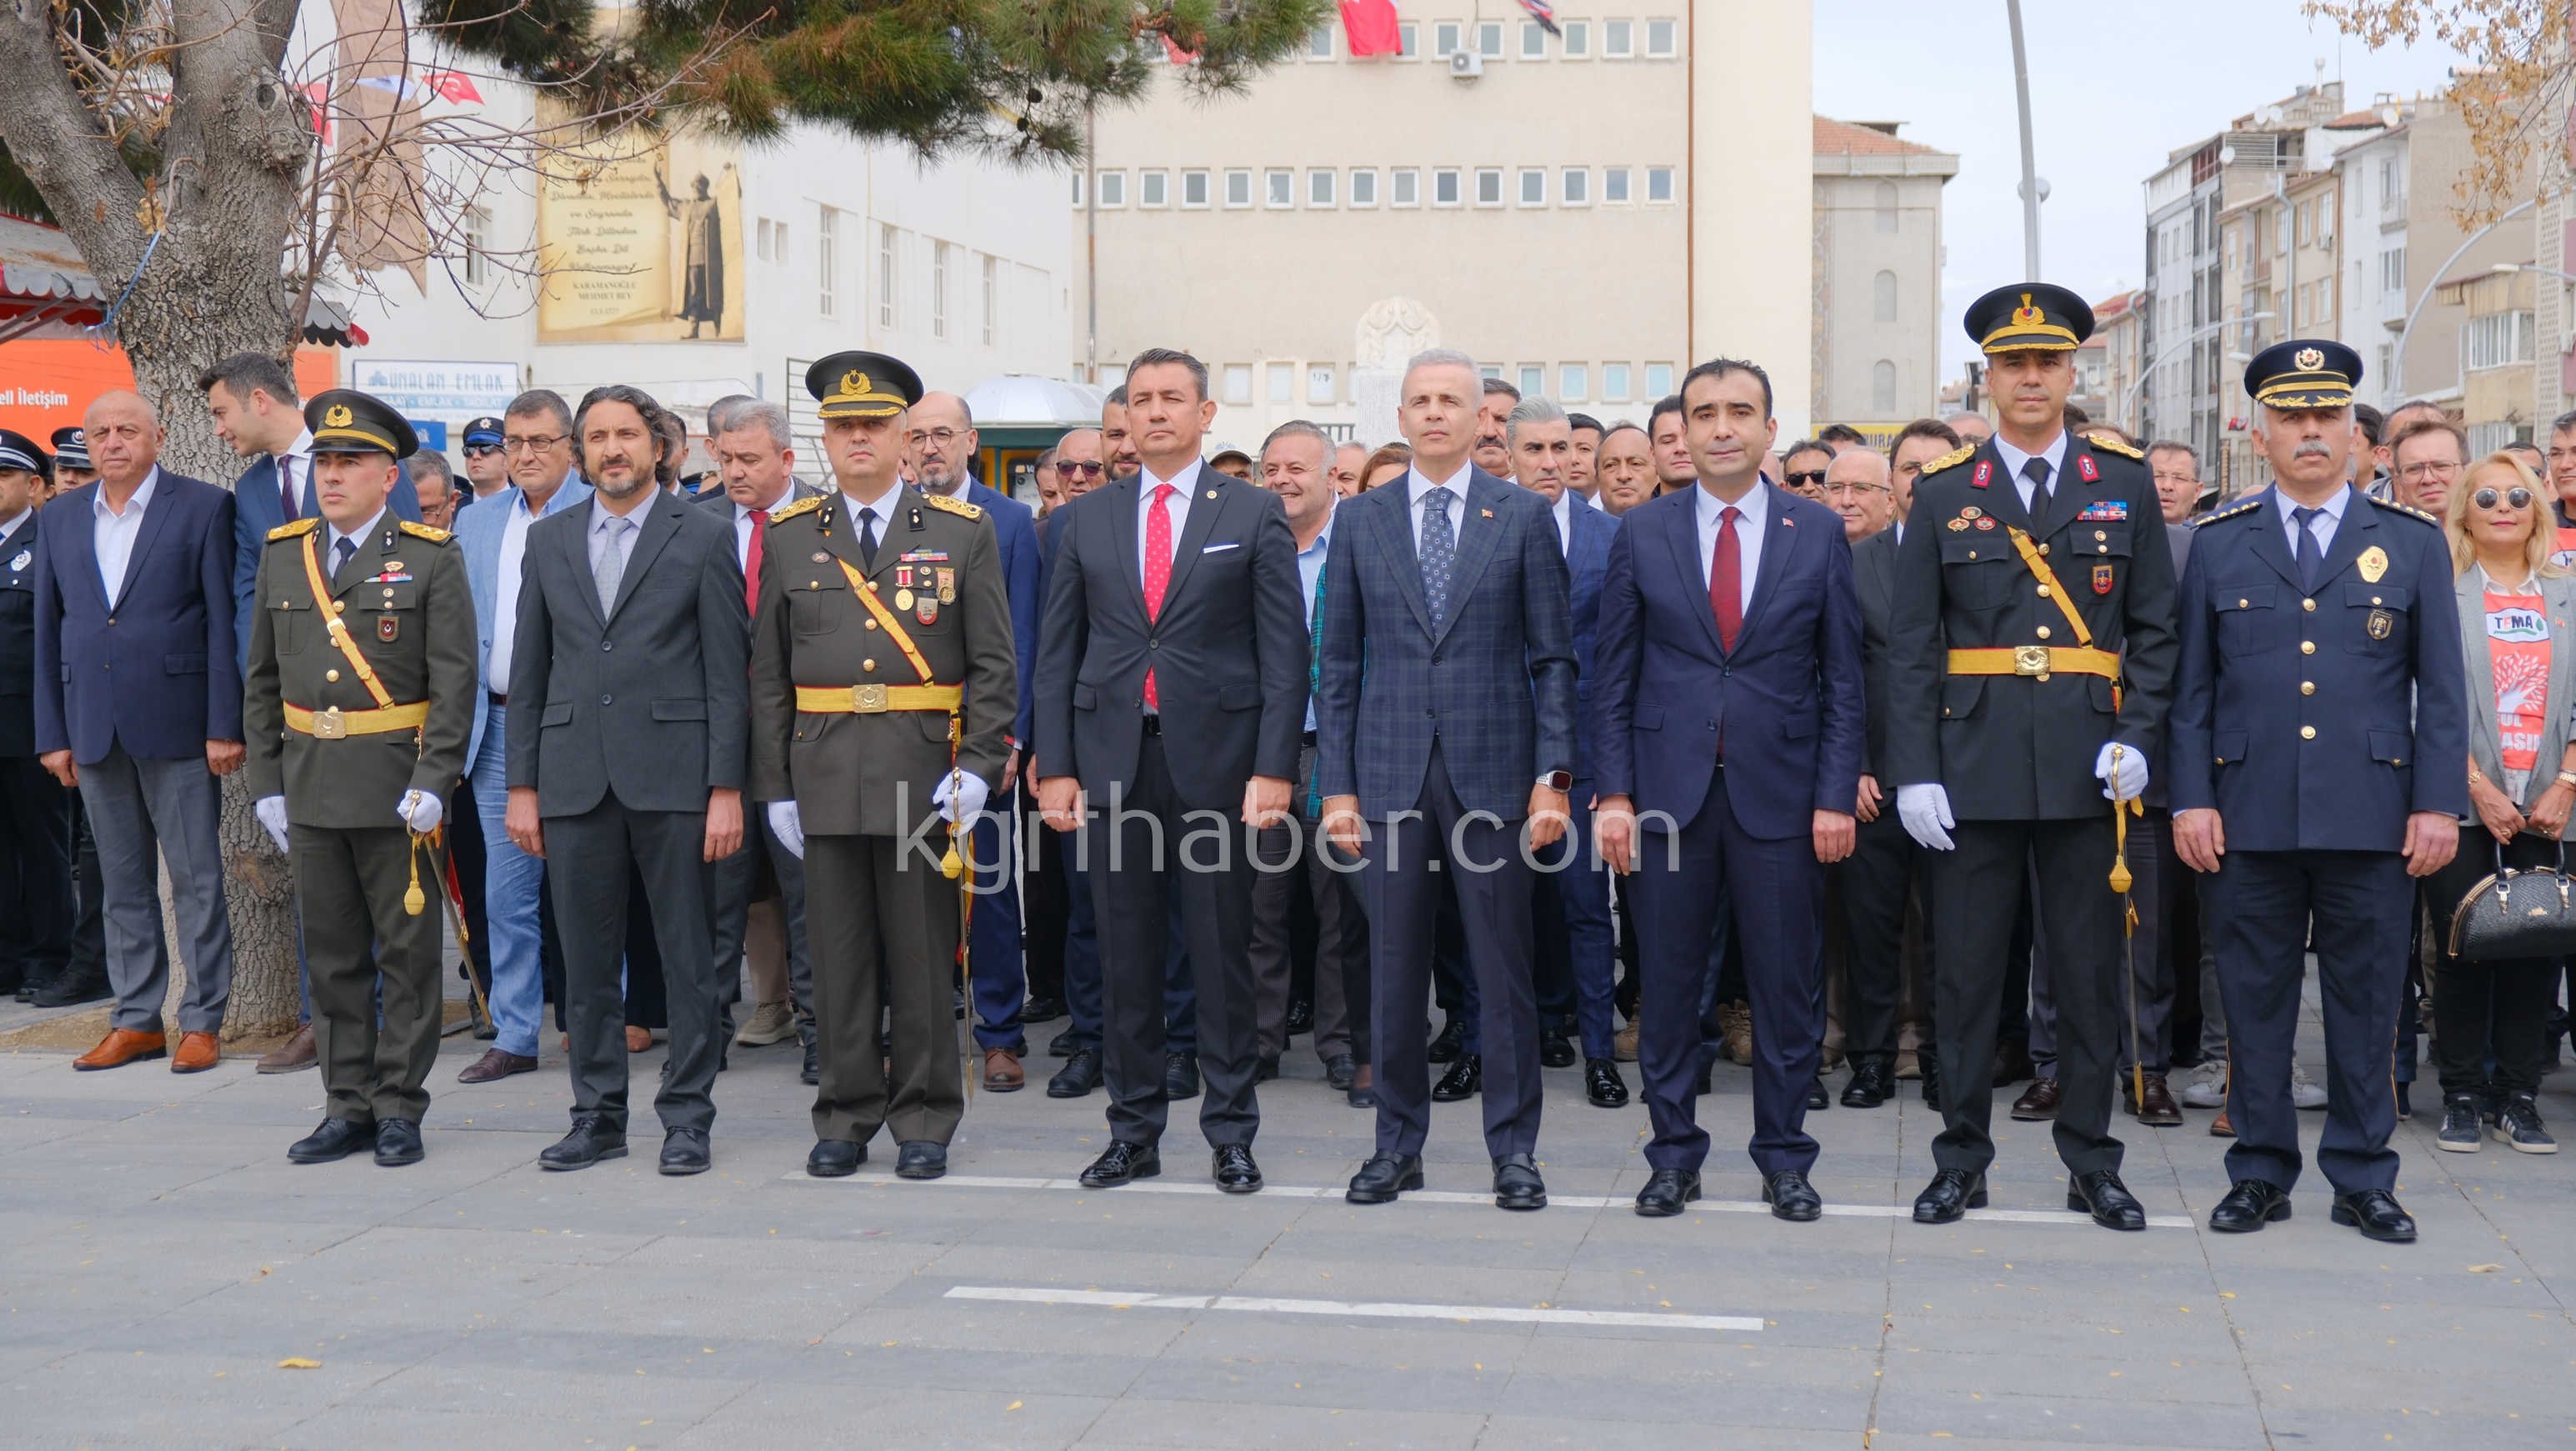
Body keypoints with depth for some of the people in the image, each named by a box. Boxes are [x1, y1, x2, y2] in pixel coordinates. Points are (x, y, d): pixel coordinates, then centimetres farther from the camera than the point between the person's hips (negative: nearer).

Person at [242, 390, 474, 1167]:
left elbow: (454, 683, -8)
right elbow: (262, 681, 13)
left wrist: (431, 783, -16)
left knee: (407, 951, 2)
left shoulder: (431, 557, -4)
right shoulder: (283, 555, 10)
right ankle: (348, 1106, 18)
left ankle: (399, 1108, 10)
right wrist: (268, 783, 7)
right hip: (310, 788, 4)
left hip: (397, 789, -4)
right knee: (332, 953, 10)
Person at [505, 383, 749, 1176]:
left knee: (688, 955, 1)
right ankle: (597, 1115, 18)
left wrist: (726, 788, -8)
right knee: (587, 960, 8)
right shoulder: (549, 540, 12)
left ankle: (687, 1117, 10)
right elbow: (529, 671, 13)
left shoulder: (703, 536, 1)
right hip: (574, 777, 3)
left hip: (672, 775, -3)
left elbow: (728, 672, -2)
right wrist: (521, 784, 7)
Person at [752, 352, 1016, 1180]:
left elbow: (994, 666, 2)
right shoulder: (789, 538, 9)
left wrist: (978, 767, -9)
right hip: (825, 775, 2)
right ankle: (846, 1119, 17)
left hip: (925, 771, -2)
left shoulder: (964, 532, 4)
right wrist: (775, 787, 3)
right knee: (838, 954, 6)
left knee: (924, 953, 4)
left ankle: (924, 1122, 14)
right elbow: (768, 675, 9)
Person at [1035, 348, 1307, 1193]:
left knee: (1223, 955, 2)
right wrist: (1055, 766, 2)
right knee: (1125, 958, 7)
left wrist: (1274, 768, -10)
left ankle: (1231, 1135, 11)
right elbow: (1057, 653, 10)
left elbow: (1285, 653, -1)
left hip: (1216, 760, -2)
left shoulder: (1254, 516, 4)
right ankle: (1133, 1133, 16)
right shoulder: (1086, 522, 11)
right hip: (1113, 763, 3)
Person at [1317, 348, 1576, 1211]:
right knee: (1394, 970, 6)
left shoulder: (1524, 517, 4)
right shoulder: (1361, 520, 9)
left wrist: (1552, 775, -6)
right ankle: (1398, 1145, 18)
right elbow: (1338, 664, 9)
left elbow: (1554, 659, 3)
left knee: (1503, 969, 2)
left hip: (1492, 773, -1)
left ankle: (1514, 1150, 12)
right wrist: (1335, 784, 2)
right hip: (1391, 775, 2)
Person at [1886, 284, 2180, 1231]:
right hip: (1974, 768, 0)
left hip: (2088, 770, 1)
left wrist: (2137, 738, -6)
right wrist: (1914, 772, -6)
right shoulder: (1943, 497, 6)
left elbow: (2156, 630, 8)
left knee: (2090, 973, 6)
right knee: (1966, 971, 4)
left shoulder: (2126, 487, 8)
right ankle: (1962, 1159, 15)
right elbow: (1911, 648, 3)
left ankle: (2092, 1162, 18)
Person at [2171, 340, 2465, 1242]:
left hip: (2373, 821, 0)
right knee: (2255, 1001, 6)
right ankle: (2261, 1174, 17)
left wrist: (2439, 803, -2)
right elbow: (2192, 688, 7)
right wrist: (2190, 799, -1)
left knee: (2366, 1002, 6)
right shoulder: (2217, 545, 8)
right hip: (2250, 819, 0)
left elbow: (2441, 689, 6)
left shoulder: (2413, 543, 7)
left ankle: (2362, 1178, 17)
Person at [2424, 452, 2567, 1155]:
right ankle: (2462, 1097, 8)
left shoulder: (2564, 596, 12)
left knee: (2536, 952, 1)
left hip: (2544, 810, 3)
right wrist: (2479, 787, -11)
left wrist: (2564, 784, -4)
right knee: (2463, 950, -2)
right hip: (2465, 806, -3)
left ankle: (2518, 1097, 11)